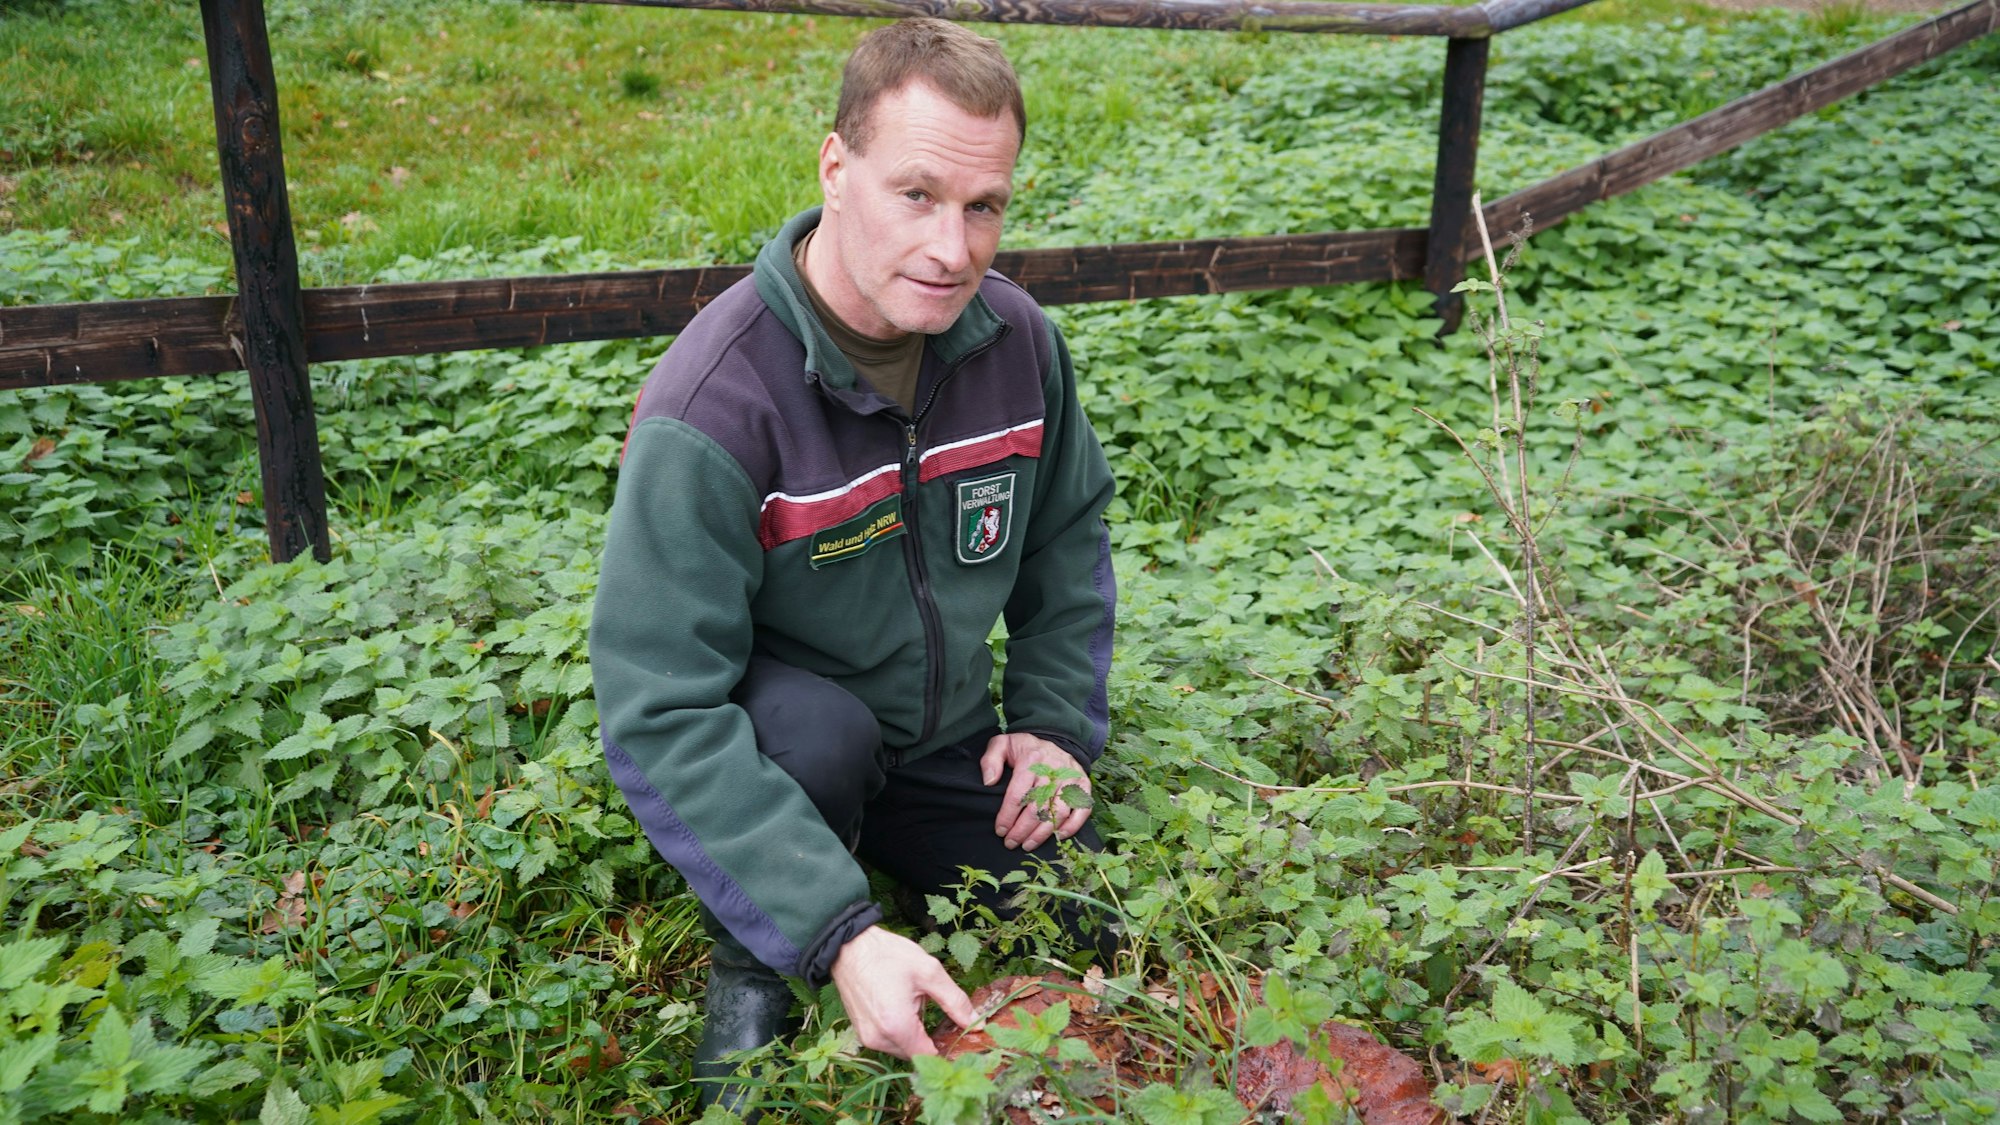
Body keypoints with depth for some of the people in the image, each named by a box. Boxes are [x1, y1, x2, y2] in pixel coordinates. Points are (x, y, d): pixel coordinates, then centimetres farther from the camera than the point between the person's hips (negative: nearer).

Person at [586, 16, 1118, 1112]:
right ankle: (748, 976, -5)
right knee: (816, 728, -37)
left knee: (1095, 935, -3)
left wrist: (1057, 722, -3)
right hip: (774, 735, -4)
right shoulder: (711, 406, -31)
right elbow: (660, 717, -32)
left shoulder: (1016, 337, -12)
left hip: (946, 738, 5)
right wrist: (840, 931, -39)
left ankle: (893, 851, 24)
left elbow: (1069, 533, 7)